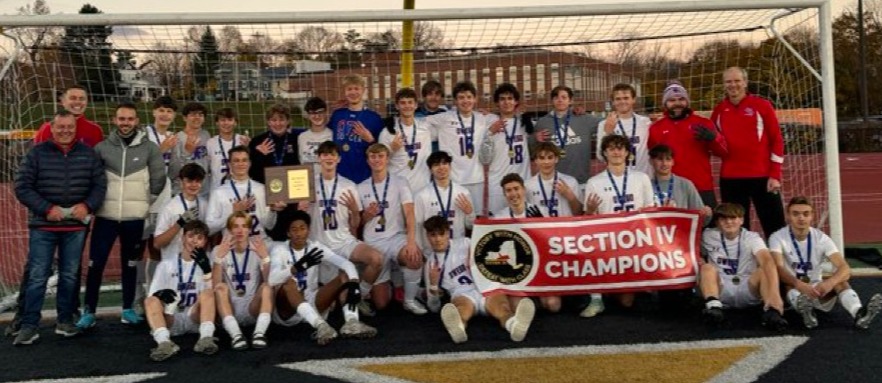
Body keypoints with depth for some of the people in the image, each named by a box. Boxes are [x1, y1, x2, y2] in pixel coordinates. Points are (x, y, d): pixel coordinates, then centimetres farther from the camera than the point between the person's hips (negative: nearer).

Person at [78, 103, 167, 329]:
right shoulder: (102, 147, 1)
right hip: (105, 216, 0)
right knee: (95, 264, 0)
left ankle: (128, 309, 22)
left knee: (130, 264, 10)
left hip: (135, 217, 0)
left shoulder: (149, 148, 0)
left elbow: (159, 179, 6)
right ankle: (89, 312, 11)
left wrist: (146, 202, 6)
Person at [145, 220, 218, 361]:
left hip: (195, 318, -1)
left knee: (208, 293, -27)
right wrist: (161, 295, -18)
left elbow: (213, 294, -4)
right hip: (170, 321, 1)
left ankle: (206, 337, -44)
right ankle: (164, 342, -48)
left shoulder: (205, 263, 13)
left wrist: (206, 268, -18)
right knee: (151, 301, -26)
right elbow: (152, 297, 7)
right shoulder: (166, 265, 15)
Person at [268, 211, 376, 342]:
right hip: (287, 311, -3)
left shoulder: (316, 247, 2)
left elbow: (347, 264, -11)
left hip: (312, 306, 3)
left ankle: (351, 322, -38)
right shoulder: (279, 249, -6)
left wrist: (353, 284, -32)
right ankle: (320, 325, -51)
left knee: (344, 275, -14)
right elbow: (272, 279, -26)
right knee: (289, 283, -34)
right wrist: (298, 266, -43)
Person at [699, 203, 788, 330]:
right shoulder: (708, 236, 2)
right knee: (707, 268, -26)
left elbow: (768, 261, -23)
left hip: (748, 291, 0)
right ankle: (714, 306, -49)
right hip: (721, 291, 1)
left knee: (765, 270, -26)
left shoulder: (752, 237, -5)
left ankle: (774, 311, -48)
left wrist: (773, 292, -42)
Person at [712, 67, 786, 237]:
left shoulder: (762, 105, 0)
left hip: (763, 177, -3)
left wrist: (775, 175, -7)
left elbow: (777, 141, -2)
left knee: (775, 228, 0)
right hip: (730, 178, 3)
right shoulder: (719, 110, 9)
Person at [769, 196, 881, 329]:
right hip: (791, 290, -2)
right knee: (789, 283, -34)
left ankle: (858, 312, -50)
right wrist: (800, 285, -49)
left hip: (817, 289, 3)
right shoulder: (778, 237, -11)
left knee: (840, 281, -25)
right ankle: (804, 310, -62)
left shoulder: (822, 238, -4)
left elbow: (845, 268, -17)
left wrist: (829, 282, -40)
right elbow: (778, 268, -28)